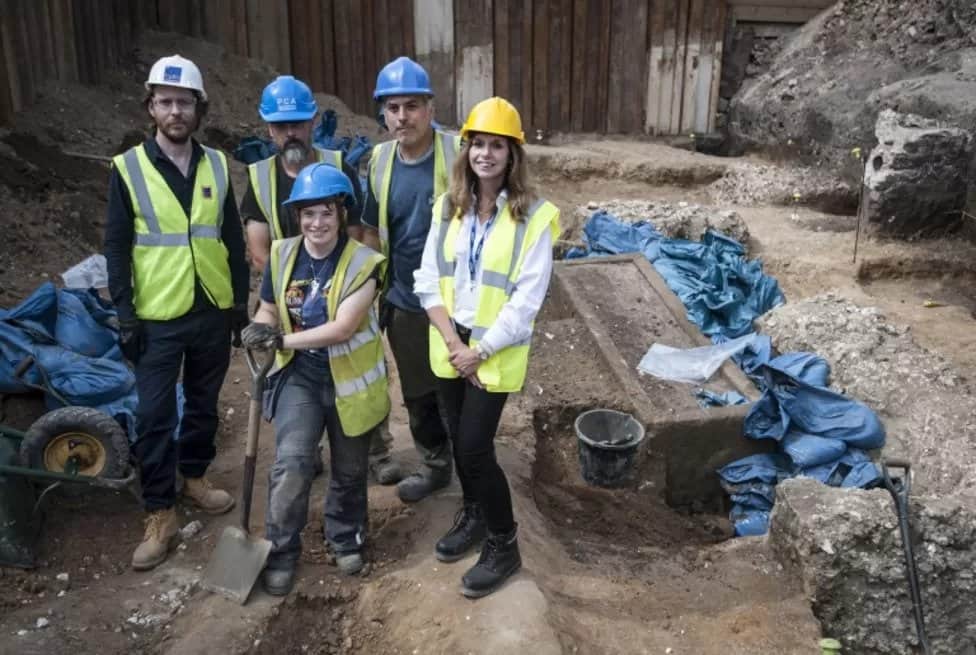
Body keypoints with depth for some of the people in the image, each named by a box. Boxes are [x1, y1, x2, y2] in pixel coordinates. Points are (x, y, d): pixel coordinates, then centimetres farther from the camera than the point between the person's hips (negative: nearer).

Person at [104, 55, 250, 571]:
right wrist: (125, 314, -8)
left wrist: (241, 301, 7)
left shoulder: (216, 165, 4)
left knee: (203, 403, 16)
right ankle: (160, 515, 12)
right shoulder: (127, 167, -5)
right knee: (154, 416, 0)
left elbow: (234, 239, 8)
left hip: (213, 311, 3)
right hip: (157, 316, -3)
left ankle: (195, 477, 37)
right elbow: (116, 247, -4)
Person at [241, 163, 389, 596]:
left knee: (349, 471, 15)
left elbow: (343, 328, -25)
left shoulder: (363, 263, -17)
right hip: (299, 376, 2)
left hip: (349, 381, -1)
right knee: (292, 463, -14)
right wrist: (261, 332, -17)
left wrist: (281, 339, -27)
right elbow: (268, 312, 7)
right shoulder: (281, 255, -4)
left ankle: (346, 537, 43)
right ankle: (281, 551, 9)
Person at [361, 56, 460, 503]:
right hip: (404, 304, 5)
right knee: (418, 394, 19)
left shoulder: (458, 154, -16)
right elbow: (372, 233, 10)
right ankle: (435, 466, 40)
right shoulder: (380, 161, 1)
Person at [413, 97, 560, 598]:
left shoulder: (533, 217, -14)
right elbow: (427, 280, 0)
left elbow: (527, 300, -16)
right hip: (450, 346, 5)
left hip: (497, 353, -5)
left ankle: (504, 545, 17)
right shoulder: (448, 206, 1)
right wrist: (452, 341, -10)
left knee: (475, 447, -4)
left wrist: (479, 351, -15)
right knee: (459, 440, 17)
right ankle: (473, 515, 41)